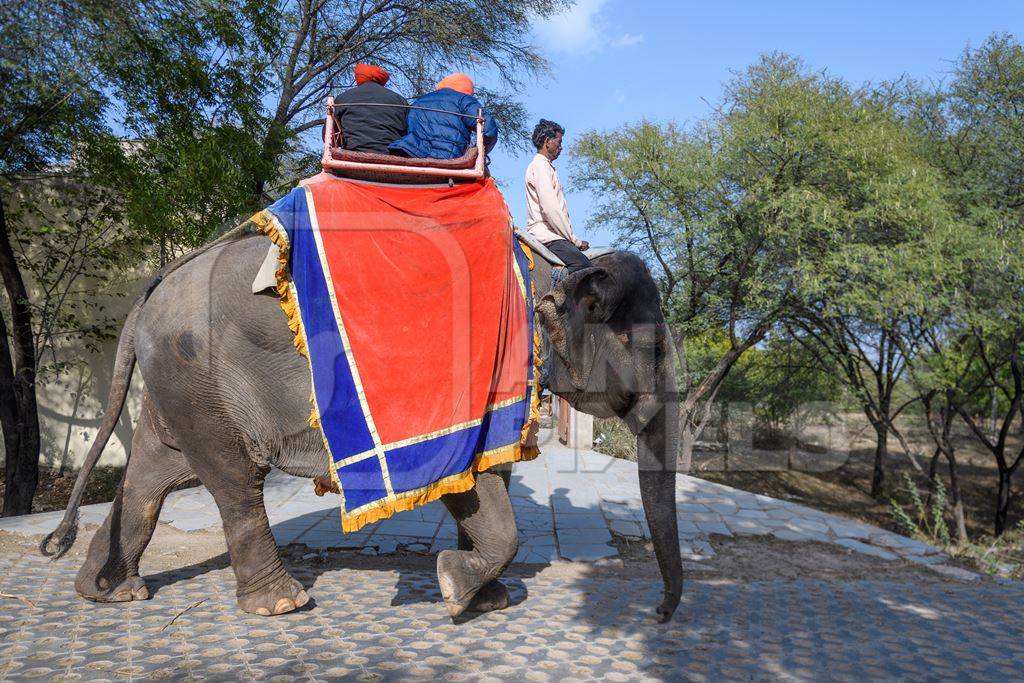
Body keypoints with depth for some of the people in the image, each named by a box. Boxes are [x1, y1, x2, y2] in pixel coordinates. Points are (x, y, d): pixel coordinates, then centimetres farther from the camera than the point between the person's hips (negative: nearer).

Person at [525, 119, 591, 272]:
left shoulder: (545, 166, 28)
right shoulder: (540, 166, -4)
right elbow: (550, 209, -15)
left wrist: (572, 239, 15)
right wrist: (574, 240, -11)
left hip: (550, 234, 10)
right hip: (547, 236, -10)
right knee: (583, 265, -28)